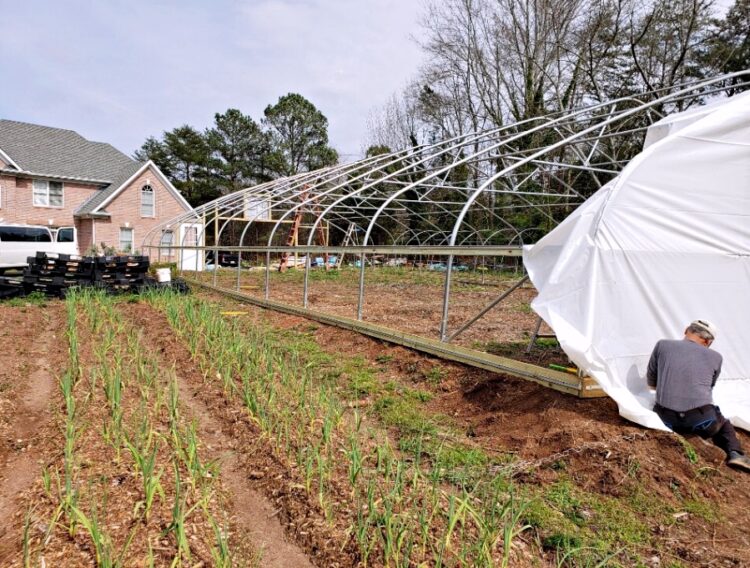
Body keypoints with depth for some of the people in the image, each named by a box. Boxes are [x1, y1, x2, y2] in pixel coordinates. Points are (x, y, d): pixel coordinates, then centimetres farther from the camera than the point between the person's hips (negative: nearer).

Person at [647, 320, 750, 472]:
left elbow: (650, 382, 16)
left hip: (667, 419, -1)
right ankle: (735, 453, 8)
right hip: (702, 421, 1)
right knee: (725, 425, 34)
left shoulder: (663, 345, 7)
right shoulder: (715, 357, 9)